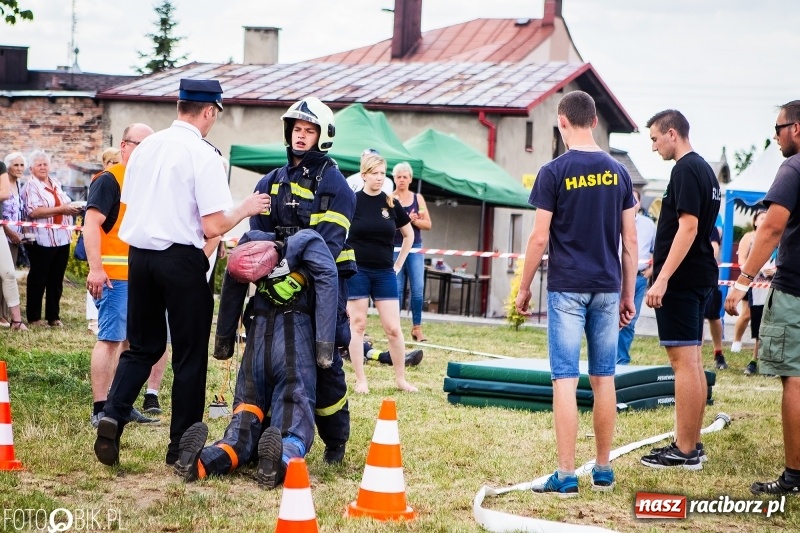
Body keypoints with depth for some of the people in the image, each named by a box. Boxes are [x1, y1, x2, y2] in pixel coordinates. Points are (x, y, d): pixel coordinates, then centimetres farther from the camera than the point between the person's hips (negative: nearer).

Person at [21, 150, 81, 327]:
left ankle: (53, 317, 15)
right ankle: (33, 317, 10)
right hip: (42, 240, -7)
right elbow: (34, 212, -21)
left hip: (61, 238, 7)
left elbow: (65, 203, 30)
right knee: (38, 279, 3)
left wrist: (72, 208, 7)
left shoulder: (56, 184, 16)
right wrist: (61, 209, -21)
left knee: (56, 279, 9)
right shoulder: (31, 186, -7)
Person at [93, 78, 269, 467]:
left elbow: (128, 204, 13)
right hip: (181, 259, -5)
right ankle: (181, 447, 11)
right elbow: (213, 225, -15)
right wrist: (245, 210, 2)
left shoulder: (145, 148, 6)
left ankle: (113, 417, -4)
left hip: (139, 255, 6)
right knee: (189, 355, 7)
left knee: (142, 346, 17)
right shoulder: (203, 155, -12)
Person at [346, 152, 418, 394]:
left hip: (384, 273, 2)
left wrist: (399, 264, 13)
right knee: (357, 324, 2)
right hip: (356, 271, -2)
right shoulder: (352, 201, -5)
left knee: (393, 329, 0)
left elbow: (408, 234, 18)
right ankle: (360, 380, 9)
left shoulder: (391, 204, 4)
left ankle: (401, 378, 12)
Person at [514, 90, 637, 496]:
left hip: (567, 287, -4)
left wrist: (524, 289, 2)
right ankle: (603, 470, 17)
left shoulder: (554, 172, -7)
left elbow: (539, 238, -8)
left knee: (565, 379, -4)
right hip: (607, 287, 4)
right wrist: (628, 294, 13)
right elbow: (630, 240, 6)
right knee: (603, 379, 10)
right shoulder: (618, 172, 6)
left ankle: (566, 475, -6)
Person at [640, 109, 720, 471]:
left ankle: (685, 451, -6)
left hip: (681, 279, -10)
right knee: (692, 362, 13)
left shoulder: (686, 170, -14)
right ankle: (692, 445, 18)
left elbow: (687, 227, -21)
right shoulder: (704, 169, 16)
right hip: (700, 278, 10)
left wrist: (662, 279, -23)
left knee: (684, 362, -8)